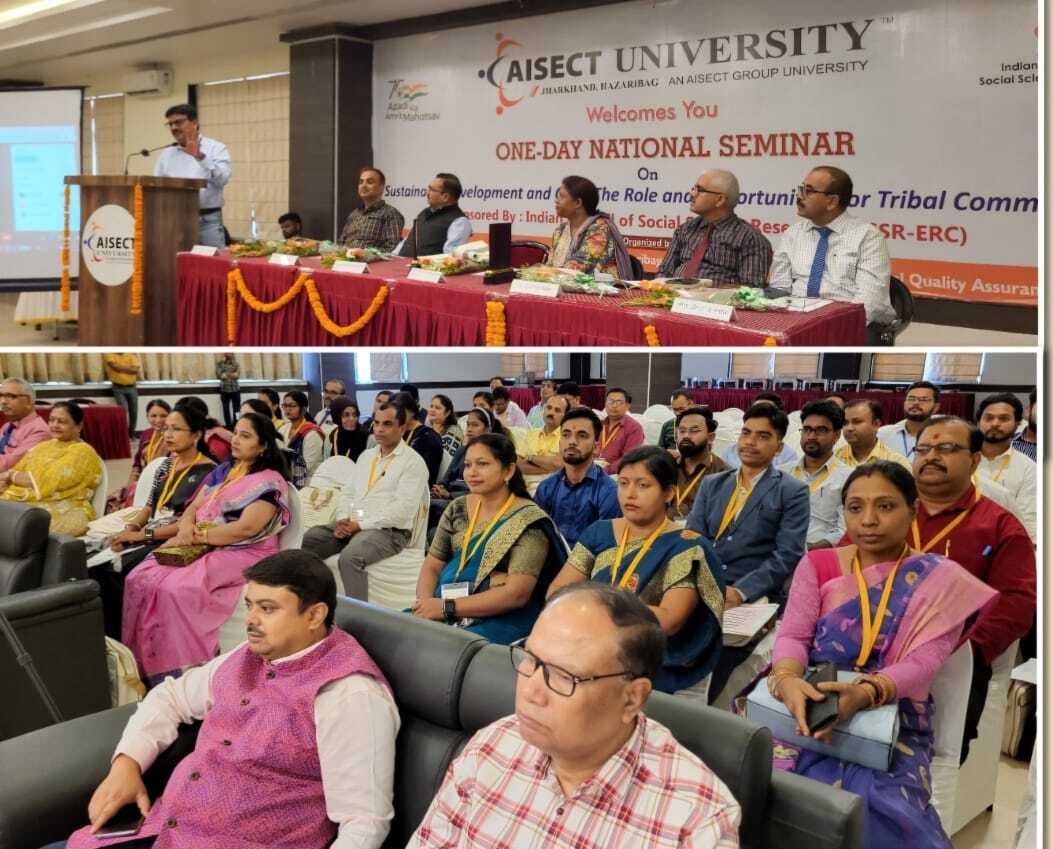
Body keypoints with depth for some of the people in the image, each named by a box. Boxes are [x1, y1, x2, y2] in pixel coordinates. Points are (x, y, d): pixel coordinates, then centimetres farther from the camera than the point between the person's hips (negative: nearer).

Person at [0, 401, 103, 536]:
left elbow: (48, 482, -12)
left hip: (66, 512, -7)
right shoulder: (42, 446, 23)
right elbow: (17, 471, 16)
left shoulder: (83, 452, -2)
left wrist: (11, 475, 1)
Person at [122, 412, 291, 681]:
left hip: (243, 554, -7)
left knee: (175, 588, -30)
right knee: (139, 579, -14)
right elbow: (194, 507, 14)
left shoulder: (270, 482, -8)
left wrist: (196, 535, -16)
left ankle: (174, 672, -20)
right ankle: (142, 665, -10)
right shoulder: (223, 471, 17)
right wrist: (185, 528, -9)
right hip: (202, 548, 8)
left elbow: (246, 528, -18)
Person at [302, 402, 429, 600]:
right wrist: (343, 520, -2)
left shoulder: (413, 462, -2)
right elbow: (347, 493, 21)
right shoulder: (366, 456, 22)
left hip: (388, 530, -7)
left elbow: (403, 509, -13)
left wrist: (361, 524, -16)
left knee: (350, 556, -36)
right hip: (349, 524, 7)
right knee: (305, 541, -18)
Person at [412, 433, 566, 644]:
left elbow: (516, 594, -16)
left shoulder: (528, 520, -8)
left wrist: (448, 608, -18)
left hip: (503, 617, -5)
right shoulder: (457, 508, 11)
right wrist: (424, 604, -11)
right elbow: (432, 566, 11)